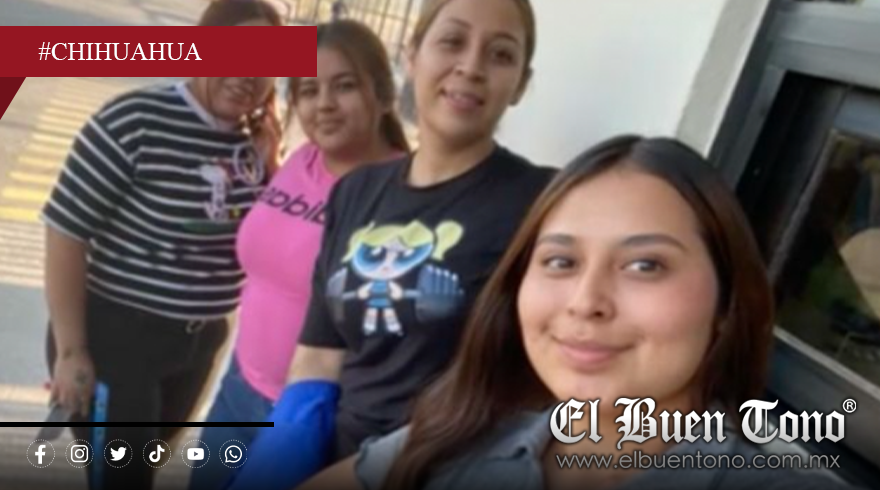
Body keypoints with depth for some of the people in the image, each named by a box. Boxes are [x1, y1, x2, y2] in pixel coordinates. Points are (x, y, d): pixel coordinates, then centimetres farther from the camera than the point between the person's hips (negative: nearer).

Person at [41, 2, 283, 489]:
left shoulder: (253, 143, -1)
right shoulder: (136, 120, -18)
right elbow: (65, 230, -16)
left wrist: (269, 164, -7)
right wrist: (71, 351, -14)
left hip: (198, 346, 6)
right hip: (113, 336, -6)